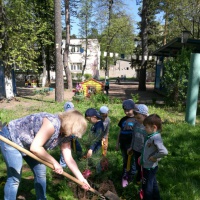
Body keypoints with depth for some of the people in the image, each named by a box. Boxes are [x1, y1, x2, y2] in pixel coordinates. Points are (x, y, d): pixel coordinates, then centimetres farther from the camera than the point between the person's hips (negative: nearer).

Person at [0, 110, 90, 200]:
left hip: (27, 144, 9)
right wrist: (55, 163, -27)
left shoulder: (66, 135, -7)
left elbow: (68, 158, -6)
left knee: (40, 173, 10)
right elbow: (35, 147, -37)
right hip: (11, 138, -8)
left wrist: (81, 178, -10)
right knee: (15, 178, -10)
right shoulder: (52, 123, -36)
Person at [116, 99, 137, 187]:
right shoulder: (123, 119, 6)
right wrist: (117, 143, 12)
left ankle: (130, 178, 24)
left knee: (132, 162, 7)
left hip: (132, 145, -4)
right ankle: (124, 177, 27)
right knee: (125, 161, 16)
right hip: (123, 144, 5)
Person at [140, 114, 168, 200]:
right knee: (153, 184, 25)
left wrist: (154, 157, -28)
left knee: (147, 186, 12)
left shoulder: (156, 138, -29)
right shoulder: (151, 136, -2)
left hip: (149, 167, -8)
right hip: (148, 166, 8)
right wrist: (142, 156, 12)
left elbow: (164, 152, -43)